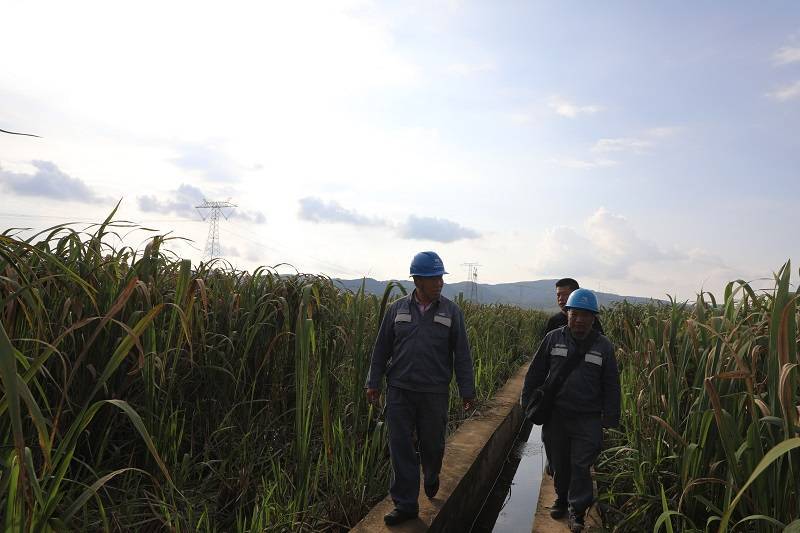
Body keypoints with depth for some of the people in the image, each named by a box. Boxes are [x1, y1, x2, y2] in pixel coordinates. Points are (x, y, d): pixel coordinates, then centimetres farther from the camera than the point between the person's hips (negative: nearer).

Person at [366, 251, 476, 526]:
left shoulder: (451, 312, 0)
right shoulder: (397, 309, 2)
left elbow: (462, 355, 2)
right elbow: (381, 348, 7)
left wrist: (467, 390, 2)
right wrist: (373, 383, 7)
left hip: (435, 393, 0)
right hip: (400, 391, 1)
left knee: (432, 444, 13)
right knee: (401, 448, 3)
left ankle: (431, 478, 45)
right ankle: (405, 504, 16)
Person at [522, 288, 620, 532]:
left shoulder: (603, 346, -2)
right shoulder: (553, 338, -3)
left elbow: (611, 386, 3)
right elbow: (535, 374, 4)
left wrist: (610, 419, 1)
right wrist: (528, 403, 5)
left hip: (588, 419, -1)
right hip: (555, 416, 1)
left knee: (581, 466, 3)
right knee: (558, 463, 15)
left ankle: (577, 511, 21)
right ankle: (561, 498, 39)